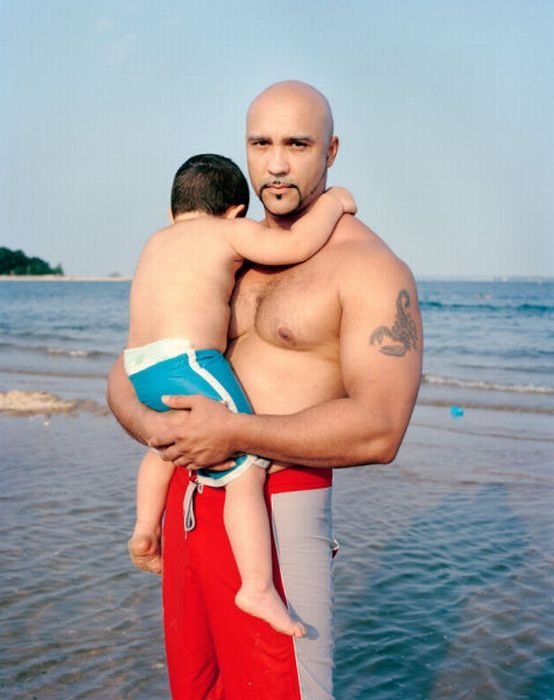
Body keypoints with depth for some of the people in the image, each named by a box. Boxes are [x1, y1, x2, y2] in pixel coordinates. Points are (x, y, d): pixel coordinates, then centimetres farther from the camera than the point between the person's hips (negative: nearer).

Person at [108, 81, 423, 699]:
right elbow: (125, 375, 13)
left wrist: (236, 432, -21)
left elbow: (378, 431, -20)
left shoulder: (370, 268, -8)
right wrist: (153, 426, -10)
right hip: (189, 502, 7)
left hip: (276, 511, -7)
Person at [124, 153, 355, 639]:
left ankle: (145, 530, 38)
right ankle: (258, 587, -13)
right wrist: (334, 201, 8)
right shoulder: (230, 232, 3)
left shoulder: (157, 241, 25)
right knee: (246, 472, -8)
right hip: (188, 363, -8)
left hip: (140, 371, 8)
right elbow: (298, 244, -6)